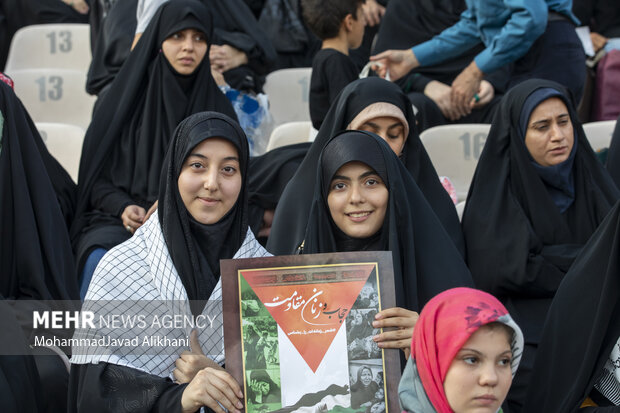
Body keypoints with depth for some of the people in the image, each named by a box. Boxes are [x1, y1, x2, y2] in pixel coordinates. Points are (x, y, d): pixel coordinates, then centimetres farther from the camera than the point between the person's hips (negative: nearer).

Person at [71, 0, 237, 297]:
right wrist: (123, 207, -11)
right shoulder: (126, 97, 9)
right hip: (118, 220, 0)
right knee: (100, 262, -34)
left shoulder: (218, 108, 11)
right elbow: (96, 175, 10)